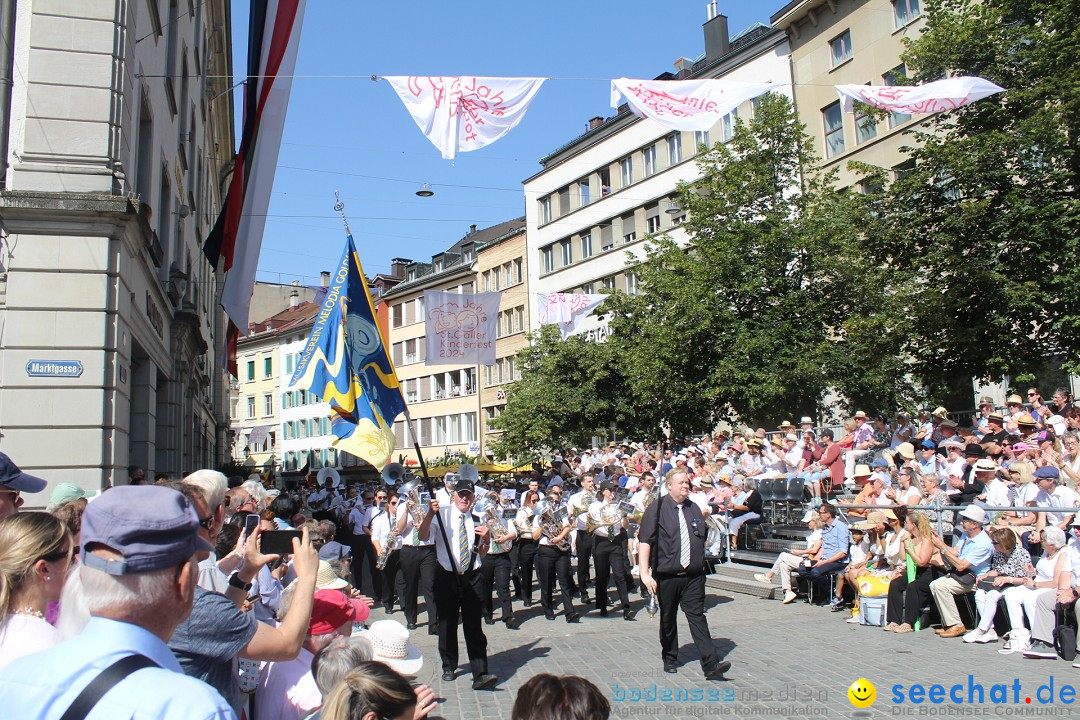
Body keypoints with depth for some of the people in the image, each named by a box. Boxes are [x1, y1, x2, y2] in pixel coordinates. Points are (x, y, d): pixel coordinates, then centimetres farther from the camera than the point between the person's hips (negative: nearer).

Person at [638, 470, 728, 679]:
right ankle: (669, 659, 29)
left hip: (693, 576, 3)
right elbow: (644, 542, -12)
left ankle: (711, 665, -9)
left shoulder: (694, 509, 11)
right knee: (668, 620, 12)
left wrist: (701, 564, 17)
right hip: (667, 576, -3)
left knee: (697, 617, -4)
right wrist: (644, 572, -19)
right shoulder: (657, 509, -6)